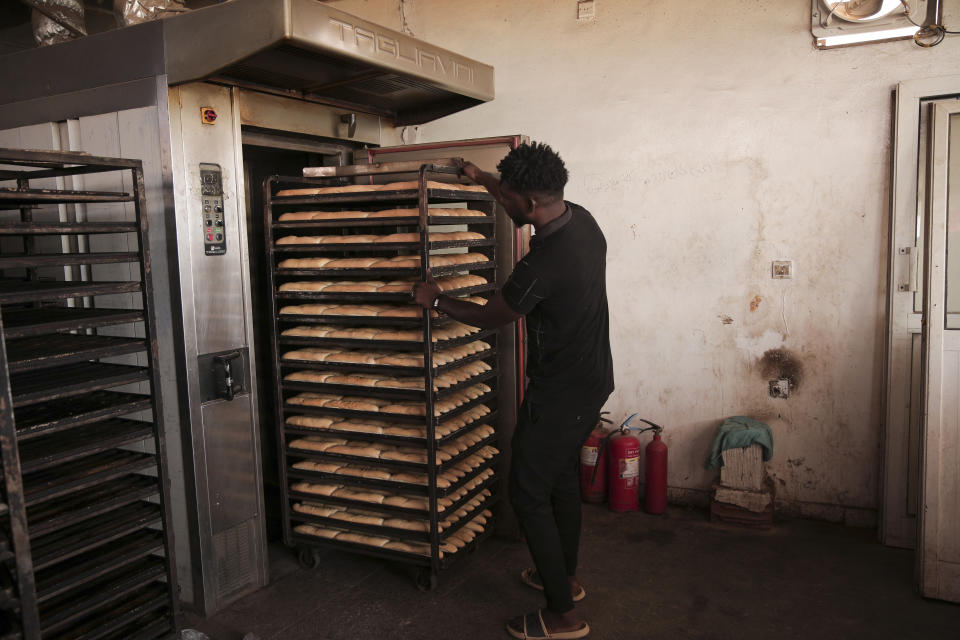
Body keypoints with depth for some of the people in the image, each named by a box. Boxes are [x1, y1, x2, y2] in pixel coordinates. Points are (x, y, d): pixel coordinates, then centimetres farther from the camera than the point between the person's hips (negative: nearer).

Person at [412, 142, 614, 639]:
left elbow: (489, 316, -13)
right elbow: (531, 201, 20)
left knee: (528, 493, 3)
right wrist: (480, 178, 29)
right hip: (592, 380, 9)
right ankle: (566, 576, 41)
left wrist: (436, 301, 3)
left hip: (560, 393, -9)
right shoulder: (581, 218, -3)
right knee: (562, 475, 23)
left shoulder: (542, 265, -30)